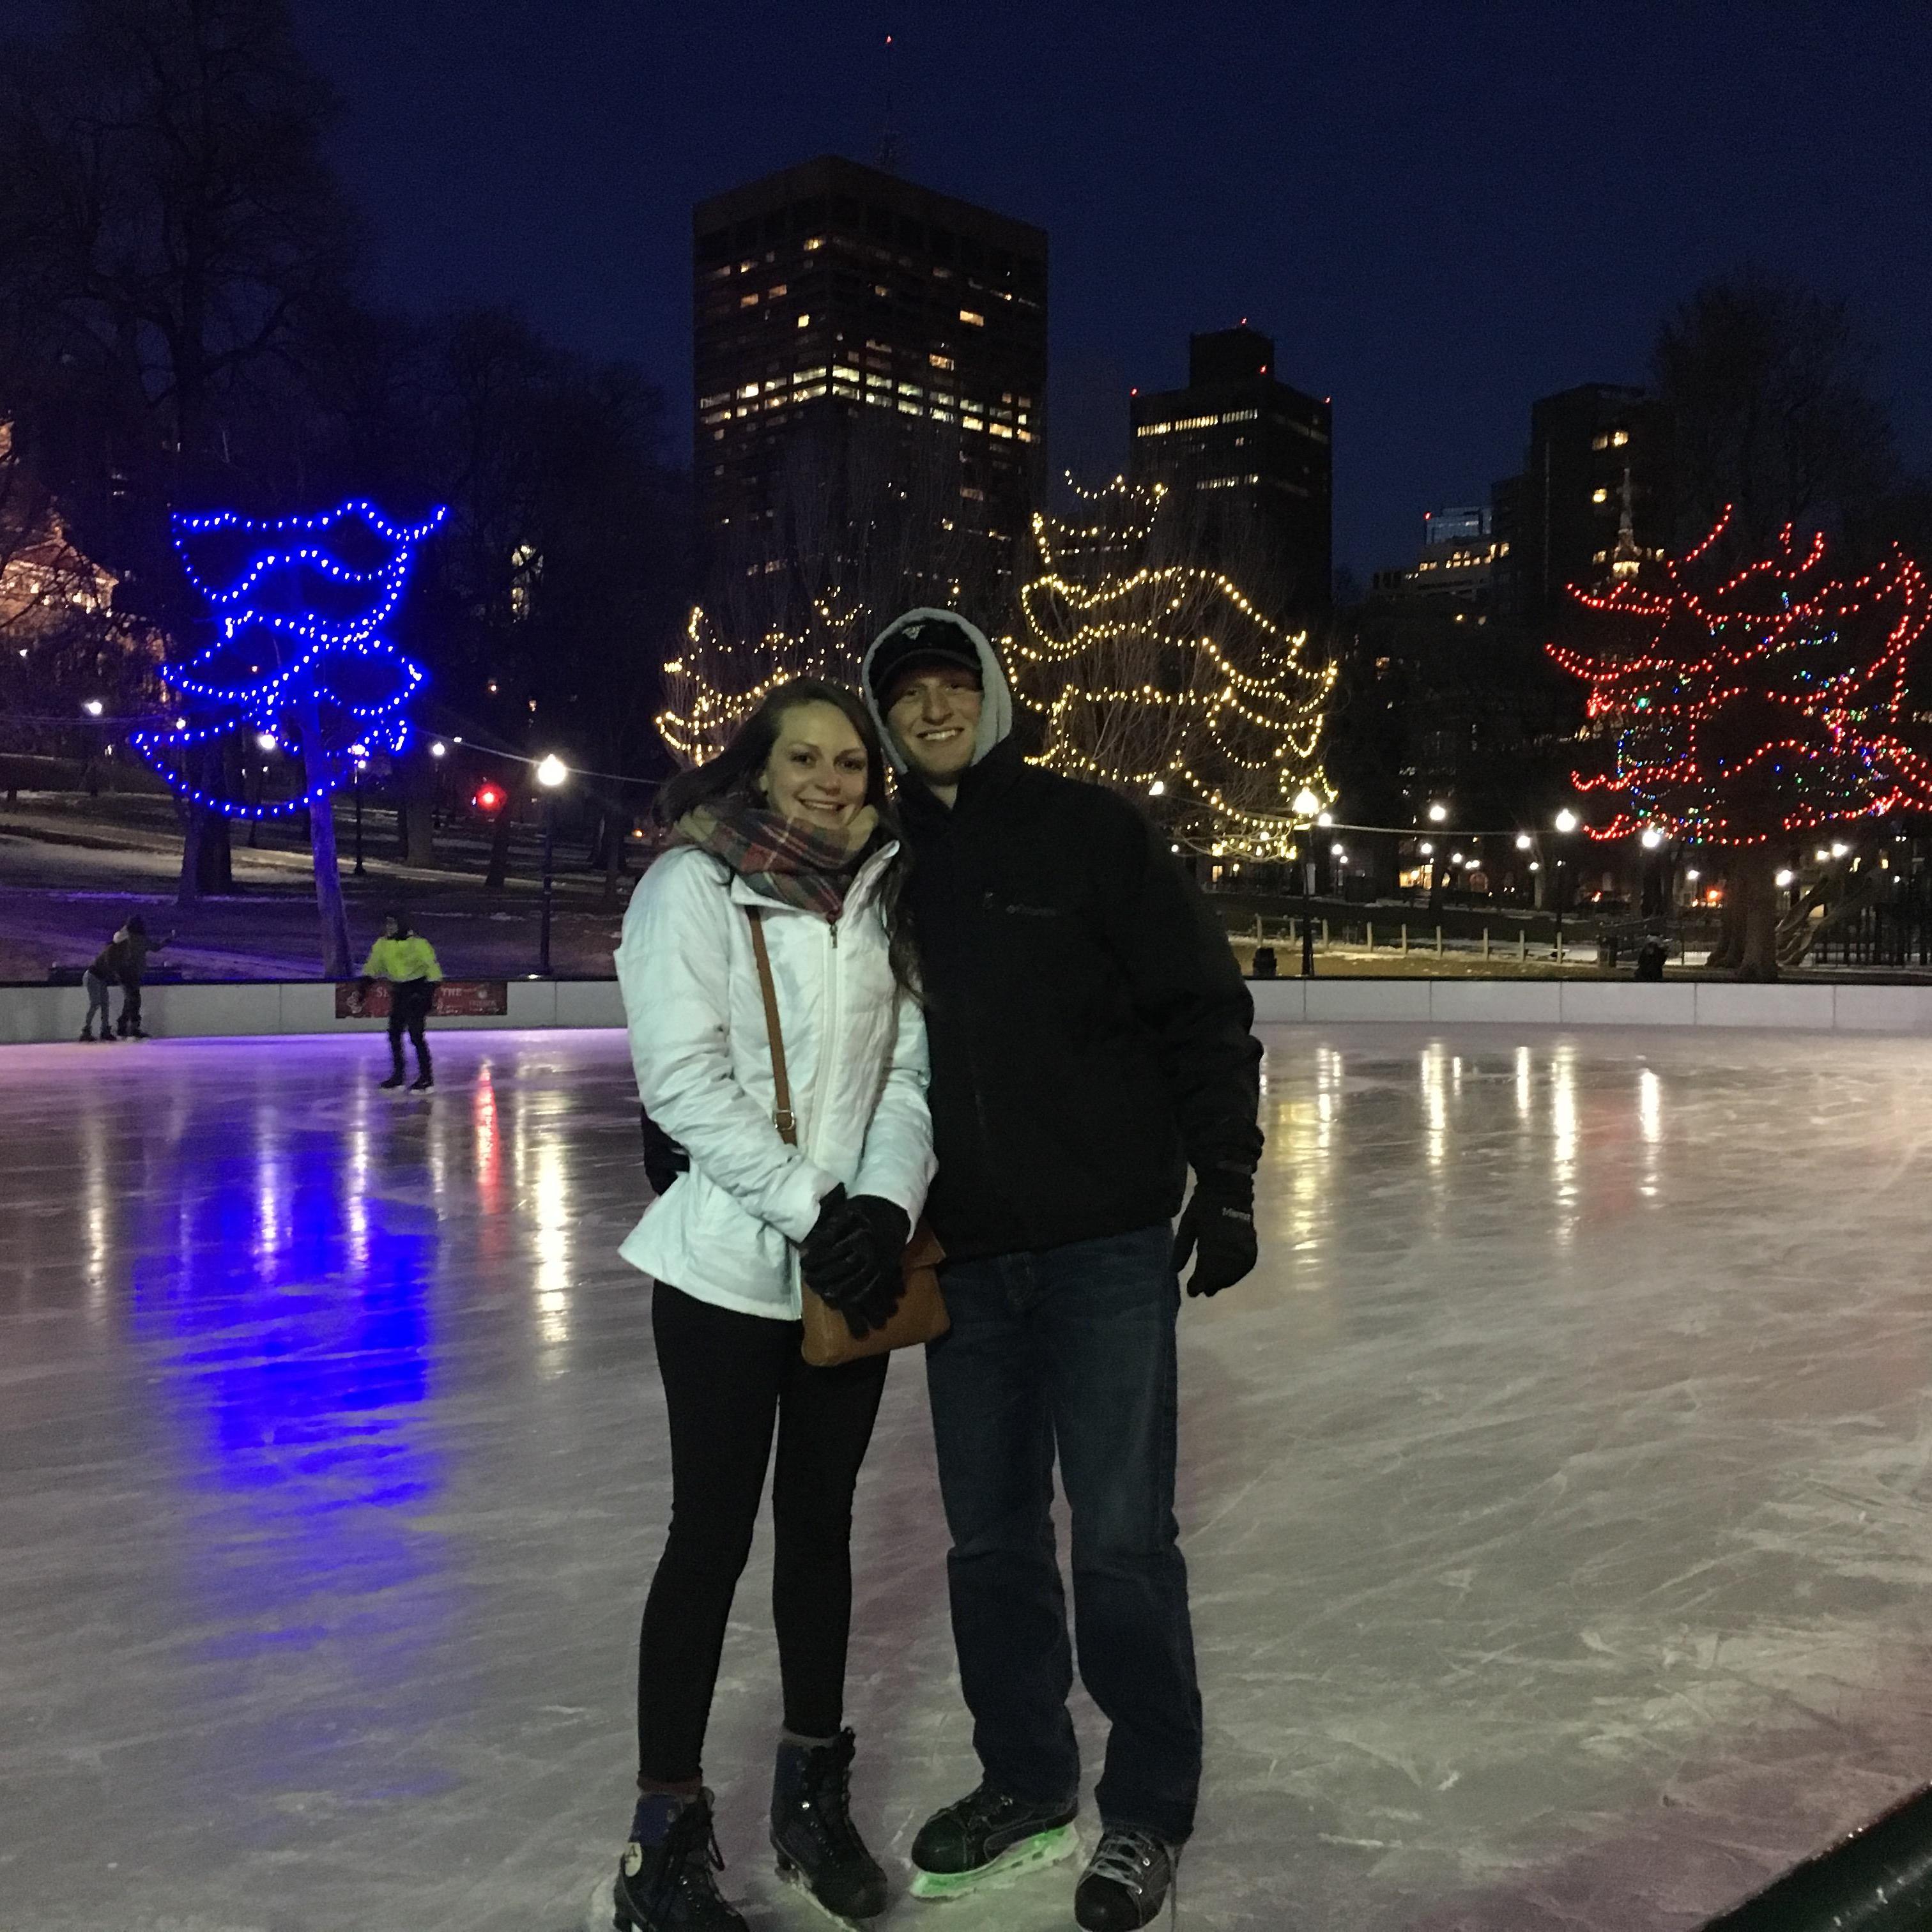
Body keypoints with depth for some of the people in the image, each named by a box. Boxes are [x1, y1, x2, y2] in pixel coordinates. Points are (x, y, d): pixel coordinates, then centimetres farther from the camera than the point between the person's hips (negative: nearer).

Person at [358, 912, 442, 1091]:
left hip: (418, 989, -7)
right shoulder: (383, 944, 3)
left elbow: (432, 968, -18)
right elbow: (372, 969, 15)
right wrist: (363, 989, 8)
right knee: (394, 1033, 10)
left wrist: (429, 992, -24)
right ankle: (397, 1075, 22)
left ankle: (426, 1078, -5)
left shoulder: (418, 943, -18)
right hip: (398, 990, 8)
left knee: (416, 1034, -12)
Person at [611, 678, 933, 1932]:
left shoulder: (879, 899, 8)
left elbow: (906, 1075, 5)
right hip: (730, 1266, -5)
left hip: (853, 1264, 5)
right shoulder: (694, 886, -6)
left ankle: (815, 1787, 30)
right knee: (714, 1537, 1)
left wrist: (884, 1205, -12)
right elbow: (684, 1079, -14)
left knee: (822, 1520, 15)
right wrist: (808, 1209, -19)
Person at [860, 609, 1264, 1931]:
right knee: (991, 1536, 13)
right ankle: (1028, 1781, 32)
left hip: (1107, 1243, -4)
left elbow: (1205, 1010, -5)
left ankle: (1149, 1811, 20)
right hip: (961, 1254, 4)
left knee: (1121, 1536, 2)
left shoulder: (1090, 831, -4)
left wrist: (1225, 1178, -10)